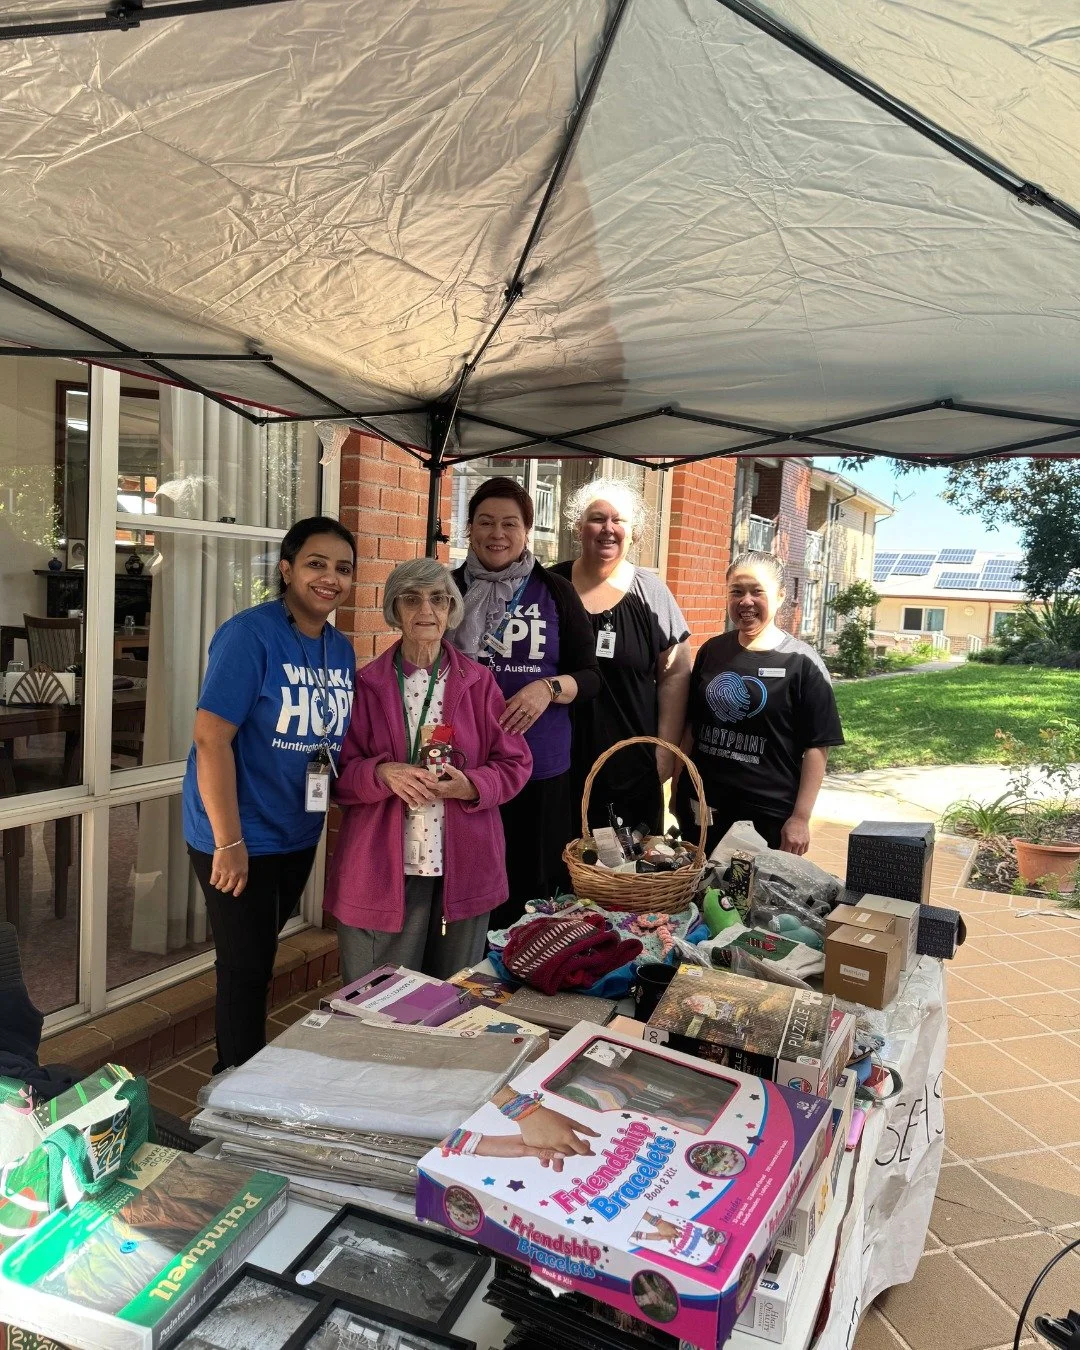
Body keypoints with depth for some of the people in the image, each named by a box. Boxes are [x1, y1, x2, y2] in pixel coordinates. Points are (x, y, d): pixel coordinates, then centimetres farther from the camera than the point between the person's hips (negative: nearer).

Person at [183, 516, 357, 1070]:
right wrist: (229, 842, -22)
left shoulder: (342, 649, 4)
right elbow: (211, 738, -22)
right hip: (240, 838, -7)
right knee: (246, 968, 5)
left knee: (260, 959, 21)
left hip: (299, 836, 7)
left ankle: (244, 1071, 40)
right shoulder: (250, 634, -18)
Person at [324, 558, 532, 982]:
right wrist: (382, 773, -20)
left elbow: (515, 763, 5)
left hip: (462, 870, 1)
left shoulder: (479, 682, 3)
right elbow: (338, 773, 0)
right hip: (381, 871, -1)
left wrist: (472, 786, -14)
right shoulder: (366, 684, 1)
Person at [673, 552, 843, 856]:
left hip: (770, 815, -4)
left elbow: (817, 746, -8)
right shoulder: (712, 650, 5)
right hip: (702, 804, 4)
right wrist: (678, 788, 12)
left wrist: (801, 817, -11)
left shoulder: (801, 662, -7)